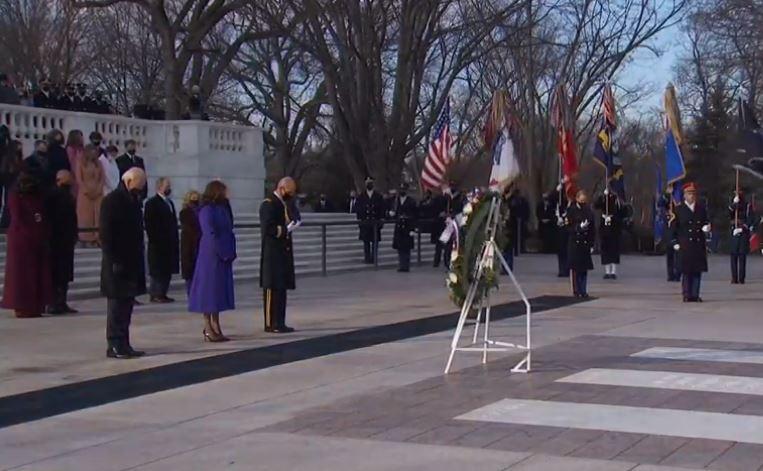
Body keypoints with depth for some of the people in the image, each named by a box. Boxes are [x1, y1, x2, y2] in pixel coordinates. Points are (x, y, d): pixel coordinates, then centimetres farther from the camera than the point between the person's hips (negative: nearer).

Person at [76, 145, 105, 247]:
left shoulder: (99, 164, 11)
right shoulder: (81, 164, 0)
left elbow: (102, 178, 7)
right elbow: (79, 179, -5)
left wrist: (98, 190, -7)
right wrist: (87, 191, -12)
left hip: (97, 194, 3)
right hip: (85, 194, -3)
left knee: (97, 216, 0)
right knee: (86, 216, -3)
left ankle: (96, 239, 2)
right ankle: (87, 239, -3)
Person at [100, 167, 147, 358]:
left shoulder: (133, 201, 15)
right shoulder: (111, 201, -10)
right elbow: (105, 234, -15)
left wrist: (139, 261, 11)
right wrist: (114, 261, -19)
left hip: (132, 262, 8)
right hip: (118, 263, -8)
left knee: (126, 305, 10)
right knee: (117, 305, -3)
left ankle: (123, 344, 14)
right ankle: (115, 345, 1)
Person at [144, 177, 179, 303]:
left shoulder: (169, 203, 17)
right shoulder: (152, 203, -6)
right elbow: (149, 224, -11)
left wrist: (175, 240, 12)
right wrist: (154, 239, -16)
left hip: (170, 244, 8)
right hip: (158, 244, -8)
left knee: (167, 270, 7)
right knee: (157, 270, -4)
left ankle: (162, 293, 12)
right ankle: (156, 294, 0)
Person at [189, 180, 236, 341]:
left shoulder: (221, 209, 13)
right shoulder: (207, 210, -13)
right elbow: (211, 234, -18)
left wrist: (230, 253, 3)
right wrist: (223, 253, -16)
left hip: (223, 257, 9)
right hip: (212, 256, -9)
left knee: (219, 291, 11)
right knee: (210, 290, -4)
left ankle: (216, 328, 16)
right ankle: (208, 329, 1)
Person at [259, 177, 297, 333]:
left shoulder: (283, 204, 17)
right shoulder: (268, 204, -12)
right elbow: (267, 229, -19)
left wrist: (291, 225, 3)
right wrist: (285, 229, -18)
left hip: (283, 253, 9)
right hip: (272, 254, -9)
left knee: (282, 288, 10)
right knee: (272, 288, -6)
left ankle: (279, 322, 14)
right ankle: (270, 323, -2)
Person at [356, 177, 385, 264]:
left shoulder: (379, 197, 8)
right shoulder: (361, 197, 8)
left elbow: (382, 210, 6)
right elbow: (359, 210, 6)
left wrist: (381, 220, -2)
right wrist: (359, 219, -3)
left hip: (375, 223, 0)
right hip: (365, 223, 0)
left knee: (375, 241, -1)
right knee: (366, 241, 1)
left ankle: (374, 258, 3)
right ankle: (367, 258, 5)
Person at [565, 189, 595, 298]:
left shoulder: (589, 211, 7)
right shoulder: (571, 211, -2)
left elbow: (593, 229, 9)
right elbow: (568, 227, -5)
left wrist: (592, 244, 4)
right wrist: (579, 227, -22)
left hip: (586, 243, 3)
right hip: (574, 243, -3)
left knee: (584, 268, 3)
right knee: (575, 268, -2)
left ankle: (583, 291, 10)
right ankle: (577, 290, 6)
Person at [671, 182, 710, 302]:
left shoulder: (701, 208, 13)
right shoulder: (679, 209, 3)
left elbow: (705, 222, 19)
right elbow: (674, 228, 2)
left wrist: (706, 227, -5)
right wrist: (675, 243, -5)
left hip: (699, 244, 3)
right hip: (685, 245, -3)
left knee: (697, 270, 3)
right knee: (686, 271, -3)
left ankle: (695, 295, 9)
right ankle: (687, 295, 2)